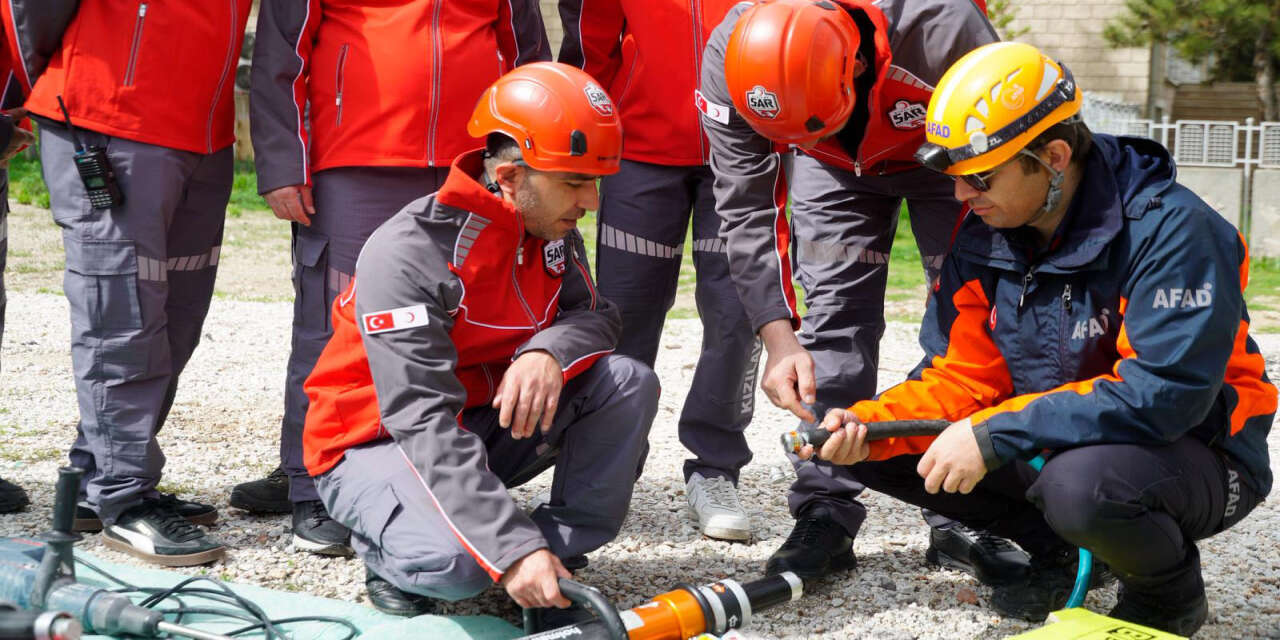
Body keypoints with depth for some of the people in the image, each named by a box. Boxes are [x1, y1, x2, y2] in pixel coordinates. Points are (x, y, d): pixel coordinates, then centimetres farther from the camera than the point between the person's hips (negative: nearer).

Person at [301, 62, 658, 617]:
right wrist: (514, 551, -41)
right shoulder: (407, 254, -29)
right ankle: (388, 548, 0)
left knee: (628, 384, -12)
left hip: (483, 422, 7)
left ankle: (562, 554, -8)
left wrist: (550, 351, -28)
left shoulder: (553, 233, -4)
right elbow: (422, 421, -34)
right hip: (375, 441, -7)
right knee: (457, 561, -35)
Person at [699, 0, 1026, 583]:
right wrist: (778, 337, -34)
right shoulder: (730, 59, -34)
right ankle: (825, 510, -3)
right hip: (834, 170, 2)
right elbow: (747, 213, -27)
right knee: (834, 311, -9)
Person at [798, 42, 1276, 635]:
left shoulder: (1171, 229, -24)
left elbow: (1162, 392, -32)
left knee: (1082, 482, -40)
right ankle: (1054, 548, 9)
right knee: (883, 450, -6)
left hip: (1192, 451, -6)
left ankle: (1170, 591, -5)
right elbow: (961, 376, 0)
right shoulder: (983, 236, -2)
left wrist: (993, 435, -32)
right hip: (1050, 446, 7)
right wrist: (867, 425, -20)